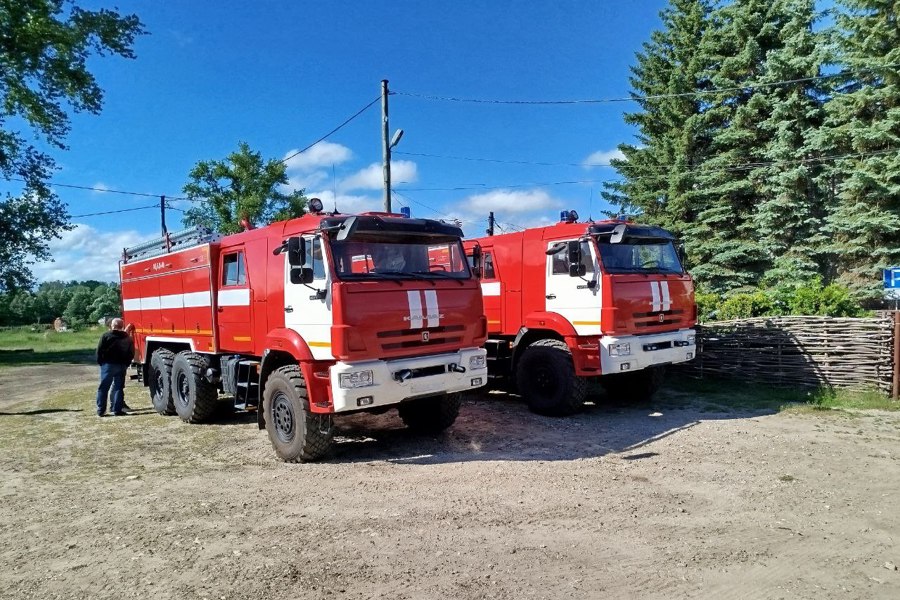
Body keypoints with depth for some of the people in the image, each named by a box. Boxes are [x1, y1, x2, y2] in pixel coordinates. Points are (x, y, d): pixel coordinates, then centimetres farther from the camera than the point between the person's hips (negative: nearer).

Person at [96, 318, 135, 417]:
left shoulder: (106, 336, -4)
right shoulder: (128, 338, 6)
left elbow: (99, 350, -6)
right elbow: (131, 354, 8)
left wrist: (100, 362, 6)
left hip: (108, 364, -2)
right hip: (121, 366, 2)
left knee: (103, 388, 4)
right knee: (118, 387, 6)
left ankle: (101, 410, 4)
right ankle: (117, 409, 1)